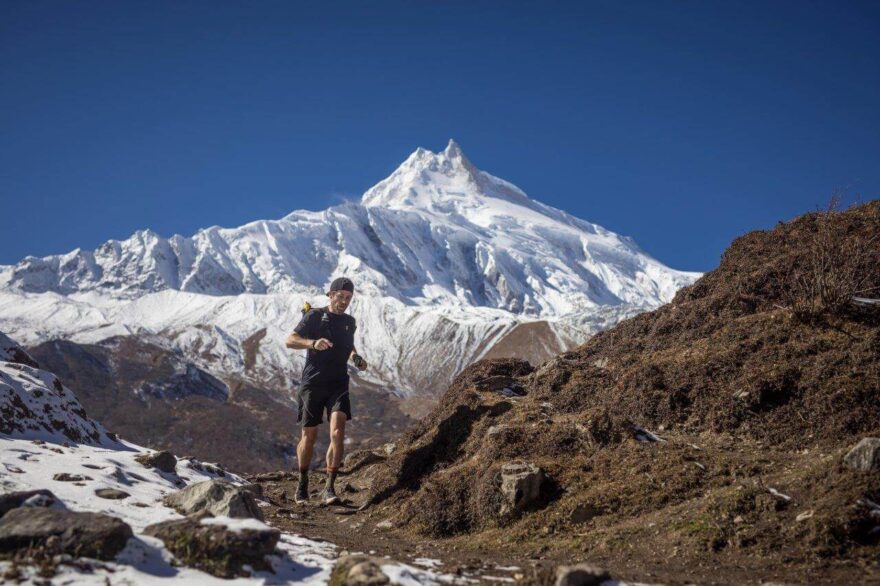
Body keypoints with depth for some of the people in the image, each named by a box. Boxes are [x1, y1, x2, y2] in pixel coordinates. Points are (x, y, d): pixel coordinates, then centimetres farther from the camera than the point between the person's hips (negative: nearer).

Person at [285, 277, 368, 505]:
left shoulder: (349, 322, 13)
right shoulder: (315, 316, -2)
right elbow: (290, 341, -10)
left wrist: (356, 358, 8)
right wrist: (313, 343, -28)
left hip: (338, 385, 3)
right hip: (312, 383, -3)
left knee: (338, 432, -16)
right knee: (309, 436, 5)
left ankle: (329, 489, -15)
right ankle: (303, 483, 27)